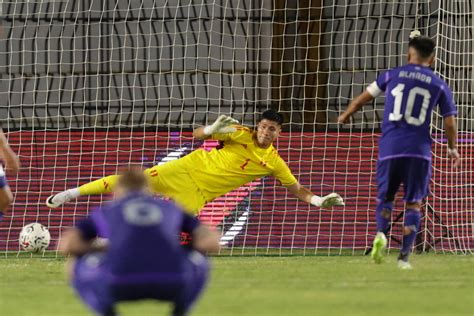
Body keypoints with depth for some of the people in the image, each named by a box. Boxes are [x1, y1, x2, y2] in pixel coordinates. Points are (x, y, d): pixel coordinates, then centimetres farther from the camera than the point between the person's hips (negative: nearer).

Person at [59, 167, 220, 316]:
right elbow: (212, 242, 22)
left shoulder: (106, 212, 29)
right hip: (172, 284, 1)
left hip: (120, 284, -1)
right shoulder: (170, 208, 32)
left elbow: (66, 245, 16)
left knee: (76, 266, 32)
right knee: (198, 262, 38)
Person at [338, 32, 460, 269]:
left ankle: (381, 233, -13)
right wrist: (452, 148, 25)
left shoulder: (392, 75, 8)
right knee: (413, 203, 8)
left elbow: (362, 99, 15)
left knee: (385, 197, 15)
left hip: (390, 149, 1)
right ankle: (404, 256, -1)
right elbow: (450, 122, 7)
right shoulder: (439, 85, 7)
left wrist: (346, 115, 34)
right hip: (419, 151, -1)